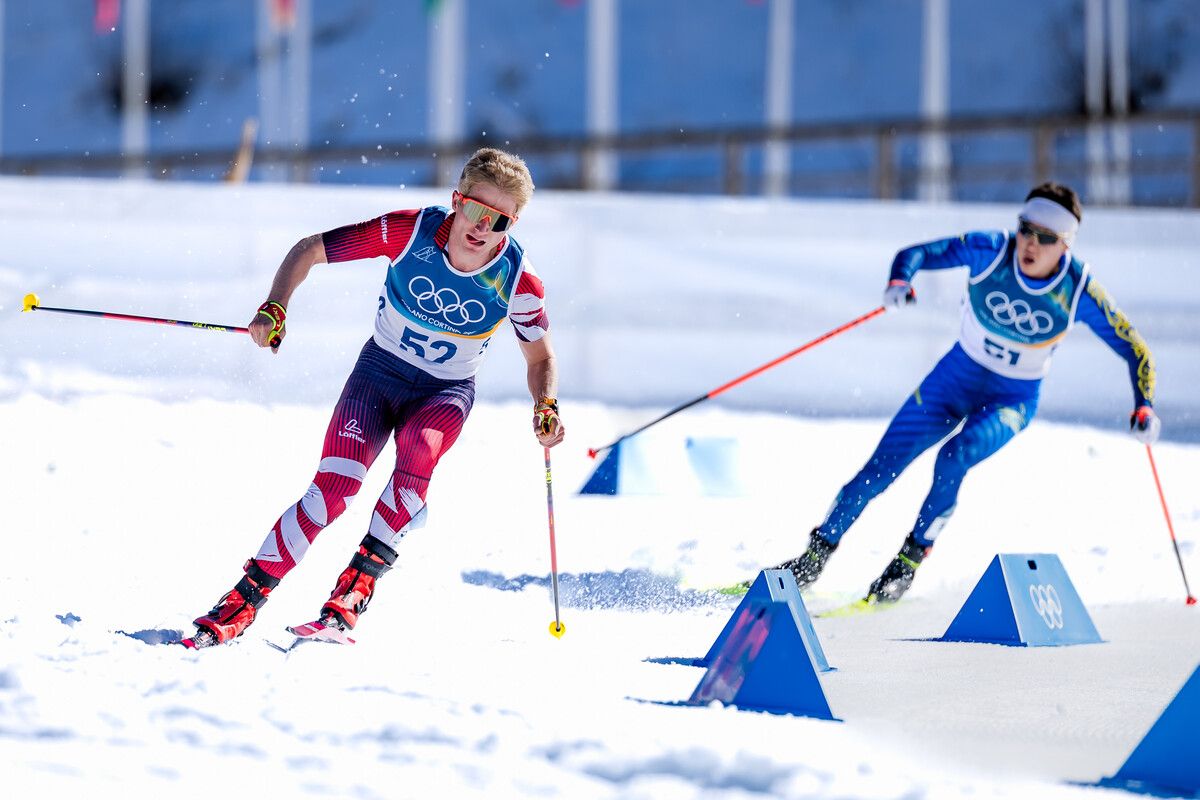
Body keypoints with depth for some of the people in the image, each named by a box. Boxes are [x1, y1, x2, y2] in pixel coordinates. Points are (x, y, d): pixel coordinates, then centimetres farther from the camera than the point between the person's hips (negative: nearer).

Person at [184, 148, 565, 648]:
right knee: (335, 486, -19)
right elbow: (308, 251, -12)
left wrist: (546, 409, -21)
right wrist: (273, 310, -26)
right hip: (380, 371, 0)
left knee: (417, 449, -34)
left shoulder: (518, 281, -18)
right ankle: (246, 598, -10)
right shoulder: (410, 232, -22)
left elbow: (540, 358, -1)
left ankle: (359, 585, -29)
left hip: (446, 391, 0)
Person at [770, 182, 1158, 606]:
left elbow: (1134, 350, -13)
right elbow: (915, 254, -16)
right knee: (879, 470, -2)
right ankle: (814, 559, 14)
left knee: (954, 458, -31)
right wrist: (899, 282, -39)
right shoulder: (990, 251, -20)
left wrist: (1144, 407, -28)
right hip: (957, 377, 2)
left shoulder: (1079, 291, -21)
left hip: (1013, 399, -2)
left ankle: (910, 560, -17)